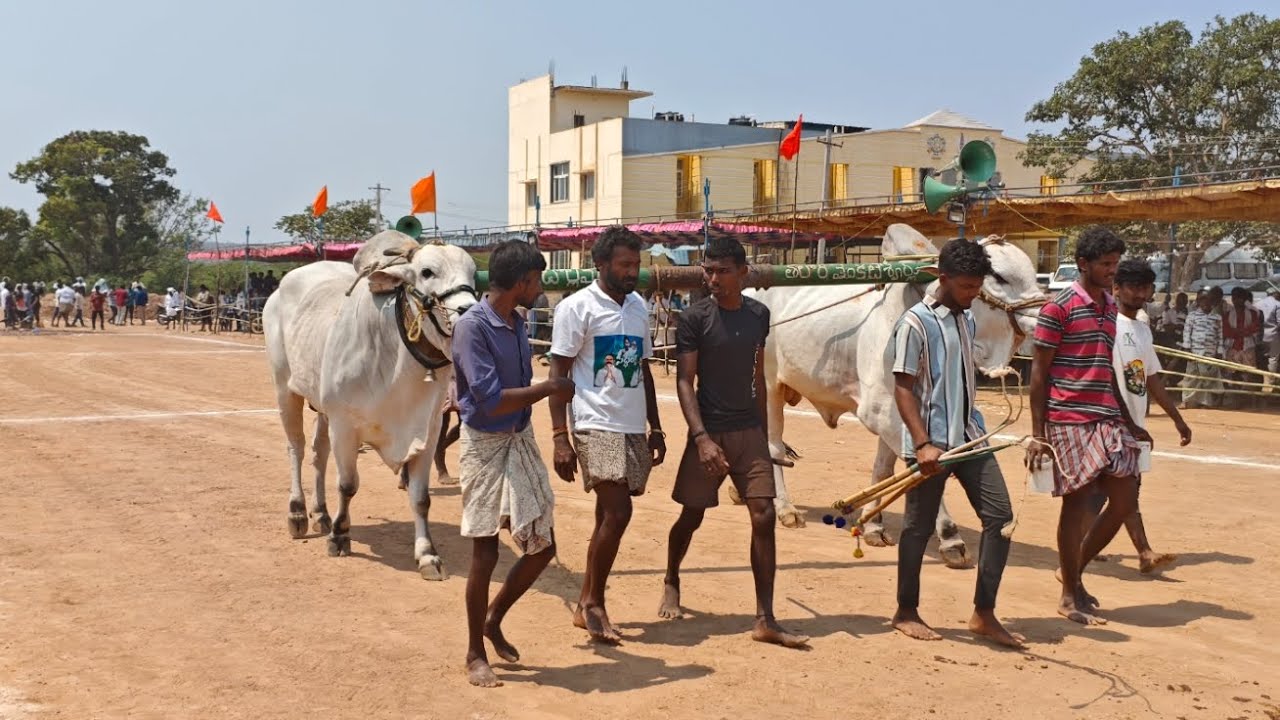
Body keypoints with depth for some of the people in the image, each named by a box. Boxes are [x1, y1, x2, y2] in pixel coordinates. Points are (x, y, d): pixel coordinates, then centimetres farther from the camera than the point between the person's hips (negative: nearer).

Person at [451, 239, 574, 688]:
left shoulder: (518, 325, 7)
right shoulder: (473, 326, -18)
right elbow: (491, 399, -22)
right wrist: (550, 389, -15)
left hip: (521, 441, 7)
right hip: (485, 446, -7)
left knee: (542, 546, 9)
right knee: (485, 553, 1)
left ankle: (493, 620, 31)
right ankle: (476, 654, 18)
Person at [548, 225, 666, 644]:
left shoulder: (638, 306, 14)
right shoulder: (577, 308, -6)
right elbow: (558, 374, -8)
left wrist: (656, 428, 18)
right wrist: (560, 438, -14)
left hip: (634, 429, 7)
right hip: (597, 427, -7)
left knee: (609, 517, 7)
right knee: (617, 513, -13)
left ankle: (587, 605, 17)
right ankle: (593, 604, 2)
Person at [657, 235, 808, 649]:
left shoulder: (758, 315, 6)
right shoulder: (695, 317, -8)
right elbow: (684, 381, -12)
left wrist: (764, 432, 16)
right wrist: (702, 438, -22)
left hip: (749, 432, 3)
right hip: (709, 432, -3)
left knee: (764, 517, -6)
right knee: (692, 516, 7)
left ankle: (765, 621, -4)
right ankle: (671, 583, 37)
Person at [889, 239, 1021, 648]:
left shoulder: (967, 321, 13)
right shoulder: (916, 323, -11)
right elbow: (902, 388, -14)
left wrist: (973, 425, 19)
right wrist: (923, 444, -22)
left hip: (969, 437, 7)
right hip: (932, 443, -7)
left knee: (1000, 516, 1)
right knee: (919, 527, 3)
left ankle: (983, 615, 9)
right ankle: (906, 613, 18)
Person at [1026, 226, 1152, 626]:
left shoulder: (1110, 307, 14)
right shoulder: (1060, 307, -8)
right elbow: (1038, 372, -8)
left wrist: (1128, 422, 20)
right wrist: (1037, 434, -12)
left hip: (1108, 419, 7)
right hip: (1070, 419, -7)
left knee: (1125, 497, 5)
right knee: (1078, 501, -2)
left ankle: (1075, 569, 25)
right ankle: (1070, 595, 13)